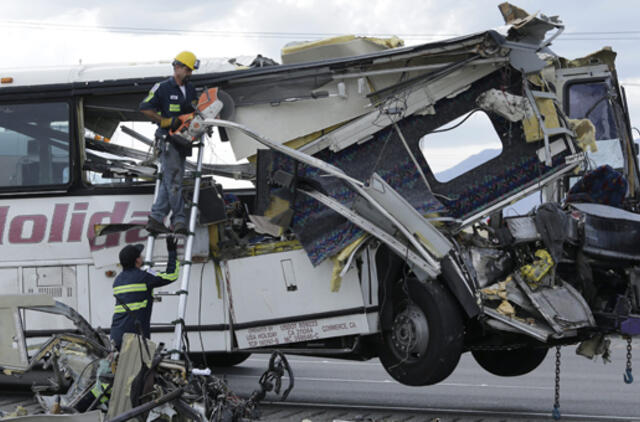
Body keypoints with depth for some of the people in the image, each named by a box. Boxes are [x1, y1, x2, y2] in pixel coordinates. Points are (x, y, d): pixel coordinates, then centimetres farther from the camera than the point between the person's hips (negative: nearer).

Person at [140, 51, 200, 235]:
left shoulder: (190, 89, 16)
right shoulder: (162, 88, -5)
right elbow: (145, 108, -9)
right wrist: (165, 122, -16)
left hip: (183, 142, 7)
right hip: (168, 141, -7)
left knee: (168, 182, 6)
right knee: (174, 180, -8)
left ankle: (155, 219, 9)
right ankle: (179, 220, -7)